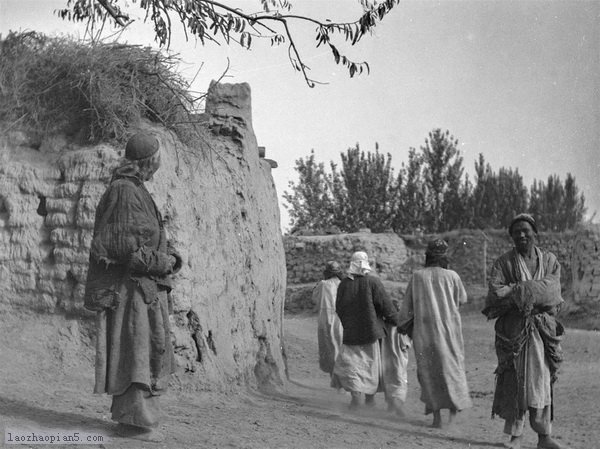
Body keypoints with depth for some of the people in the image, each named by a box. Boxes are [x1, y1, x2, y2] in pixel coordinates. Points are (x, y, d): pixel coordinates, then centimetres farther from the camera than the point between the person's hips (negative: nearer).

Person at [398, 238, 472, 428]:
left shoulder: (417, 276, -5)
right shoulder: (452, 276, -6)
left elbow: (407, 304, 1)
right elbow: (462, 299, 9)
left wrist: (403, 325, 14)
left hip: (424, 330, 0)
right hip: (449, 328, 0)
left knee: (429, 371, 7)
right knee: (452, 366, 15)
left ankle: (436, 416, 5)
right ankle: (454, 408, 10)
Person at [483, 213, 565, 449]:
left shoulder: (549, 260, 10)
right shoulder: (503, 262, 4)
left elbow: (552, 289, -5)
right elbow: (495, 292, -10)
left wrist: (515, 291, -13)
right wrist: (535, 291, -12)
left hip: (542, 328, 1)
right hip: (512, 329, -1)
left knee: (541, 380, 0)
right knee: (513, 379, -3)